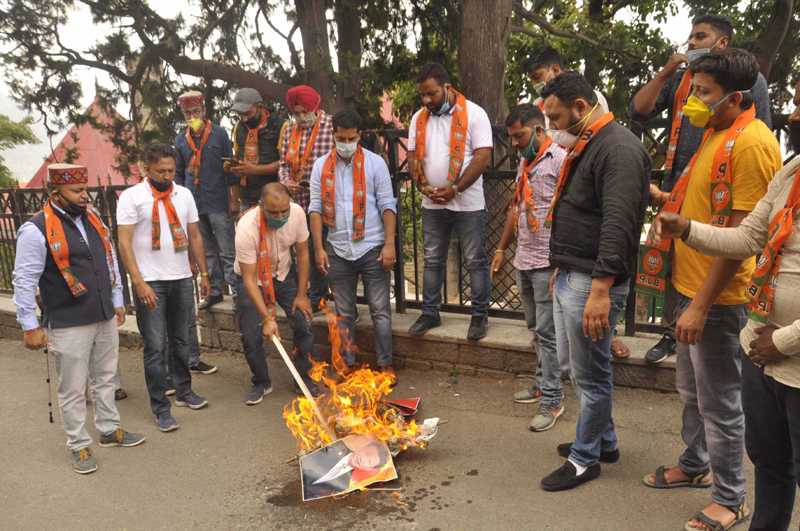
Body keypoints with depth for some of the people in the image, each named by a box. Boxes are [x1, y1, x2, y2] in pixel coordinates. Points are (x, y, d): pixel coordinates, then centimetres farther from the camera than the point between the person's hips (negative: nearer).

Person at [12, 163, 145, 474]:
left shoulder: (92, 218, 7)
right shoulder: (37, 230, -14)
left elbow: (110, 260, 16)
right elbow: (25, 281, -12)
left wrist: (116, 301, 17)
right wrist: (30, 326, -11)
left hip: (105, 318, 7)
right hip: (68, 325, -6)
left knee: (105, 378, 19)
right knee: (73, 389, 6)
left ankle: (110, 430, 36)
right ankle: (79, 445, 22)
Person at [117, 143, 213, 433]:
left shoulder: (183, 194, 9)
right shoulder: (132, 197, -5)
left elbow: (195, 236, 14)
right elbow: (125, 243, -9)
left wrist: (204, 274, 11)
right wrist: (139, 283, -17)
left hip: (182, 279, 4)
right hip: (150, 282, -4)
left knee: (181, 340, 15)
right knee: (155, 347, -1)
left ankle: (184, 391, 30)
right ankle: (160, 408, 9)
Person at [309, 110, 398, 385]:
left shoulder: (375, 163, 0)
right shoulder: (321, 166, 6)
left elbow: (387, 205, -2)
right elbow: (316, 208, 5)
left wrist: (390, 244, -10)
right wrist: (318, 248, -1)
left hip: (372, 248, -2)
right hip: (338, 251, 2)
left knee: (380, 310, 1)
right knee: (344, 313, 10)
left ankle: (385, 364, 14)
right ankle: (348, 364, 22)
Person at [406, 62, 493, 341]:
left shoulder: (473, 114, -7)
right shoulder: (419, 118, 9)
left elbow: (483, 155, -13)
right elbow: (413, 157, 10)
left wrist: (454, 188, -19)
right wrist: (424, 187, -7)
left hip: (468, 203, -5)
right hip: (432, 204, 5)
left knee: (475, 262, 2)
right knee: (432, 261, 12)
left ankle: (480, 316, 14)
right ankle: (430, 313, 23)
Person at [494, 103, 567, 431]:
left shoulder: (560, 160, -12)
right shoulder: (525, 162, 16)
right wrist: (502, 248, 23)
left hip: (548, 262, -8)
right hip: (523, 260, 8)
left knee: (547, 332, -4)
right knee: (536, 329, 15)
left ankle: (552, 400, 5)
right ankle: (543, 384, 28)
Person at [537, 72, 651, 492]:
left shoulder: (620, 149, -16)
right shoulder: (583, 147, 17)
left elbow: (618, 224, -25)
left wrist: (601, 289, -29)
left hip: (592, 283, -10)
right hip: (568, 277, 11)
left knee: (590, 374, 3)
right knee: (572, 364, 19)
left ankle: (585, 459, 20)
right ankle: (604, 441, 36)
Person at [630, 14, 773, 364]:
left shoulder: (750, 81, 4)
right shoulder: (679, 79, 12)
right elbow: (638, 112, 3)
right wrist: (664, 73, -6)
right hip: (677, 184, 4)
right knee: (672, 263, 9)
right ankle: (671, 333, 22)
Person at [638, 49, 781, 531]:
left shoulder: (751, 143, -18)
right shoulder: (716, 134, 13)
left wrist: (701, 304, -23)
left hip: (717, 297, -9)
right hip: (691, 286, 9)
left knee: (719, 401, 4)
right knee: (692, 390, 22)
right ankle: (695, 466, 41)